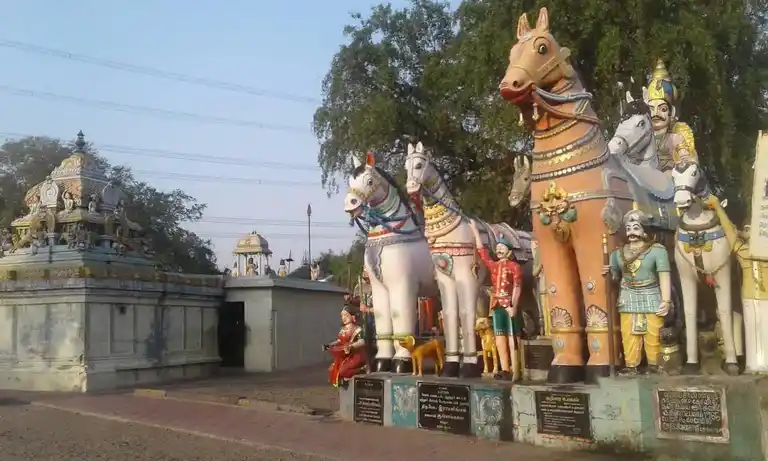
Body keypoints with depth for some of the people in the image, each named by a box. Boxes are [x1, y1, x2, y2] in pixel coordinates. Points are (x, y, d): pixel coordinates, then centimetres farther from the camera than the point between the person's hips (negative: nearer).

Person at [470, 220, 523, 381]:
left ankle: (515, 371, -9)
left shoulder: (514, 266, 2)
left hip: (509, 306, -6)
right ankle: (505, 370, 9)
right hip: (496, 306, 6)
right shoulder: (493, 266, 17)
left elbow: (517, 287, -7)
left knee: (511, 339, -8)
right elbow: (481, 250, 21)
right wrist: (475, 230, 22)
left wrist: (513, 305, -19)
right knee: (500, 340, 5)